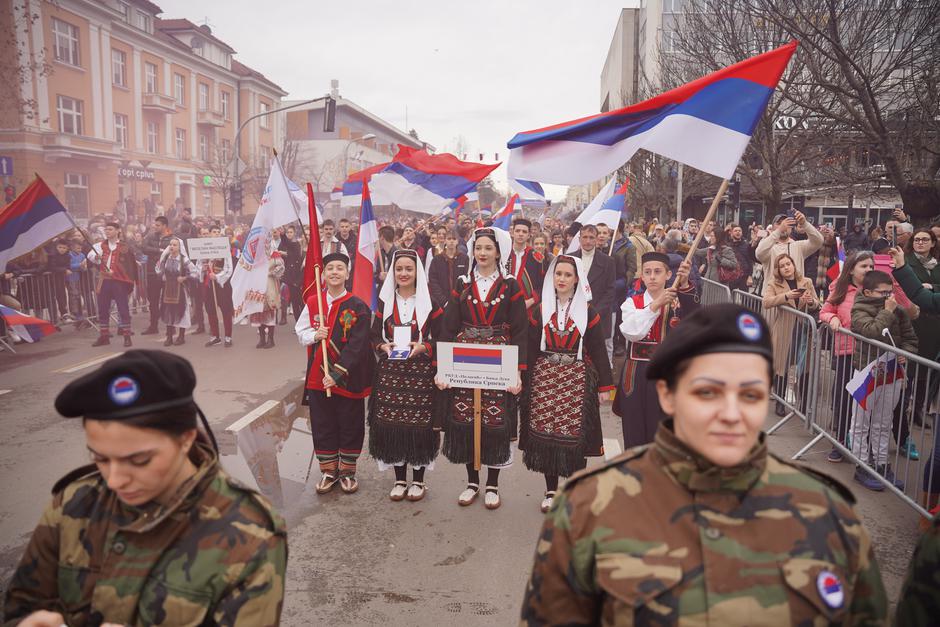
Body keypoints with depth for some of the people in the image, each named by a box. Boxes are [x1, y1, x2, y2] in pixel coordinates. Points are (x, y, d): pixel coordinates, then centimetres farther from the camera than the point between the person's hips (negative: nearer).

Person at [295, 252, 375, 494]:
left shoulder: (358, 307, -9)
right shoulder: (312, 302, 4)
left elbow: (356, 346, -14)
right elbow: (300, 332, 12)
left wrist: (337, 374, -19)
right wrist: (314, 335, -11)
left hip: (349, 377, -3)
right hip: (318, 375, 3)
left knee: (350, 425, 8)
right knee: (322, 425, 11)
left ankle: (347, 470, 25)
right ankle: (328, 471, 26)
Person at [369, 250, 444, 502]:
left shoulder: (430, 301, 1)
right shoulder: (385, 301, 8)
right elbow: (374, 335, 11)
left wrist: (423, 347, -16)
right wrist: (383, 346, -10)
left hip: (421, 372, -2)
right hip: (390, 372, 3)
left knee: (419, 425, 0)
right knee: (391, 424, 3)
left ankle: (418, 479, 17)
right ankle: (400, 479, 20)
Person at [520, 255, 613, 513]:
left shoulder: (588, 313, 2)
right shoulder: (540, 311, 5)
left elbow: (598, 350, 3)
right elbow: (531, 348, 5)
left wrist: (604, 385, 1)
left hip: (577, 381, -1)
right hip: (545, 379, 1)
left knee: (575, 436, -1)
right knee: (545, 434, 3)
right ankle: (550, 490, 19)